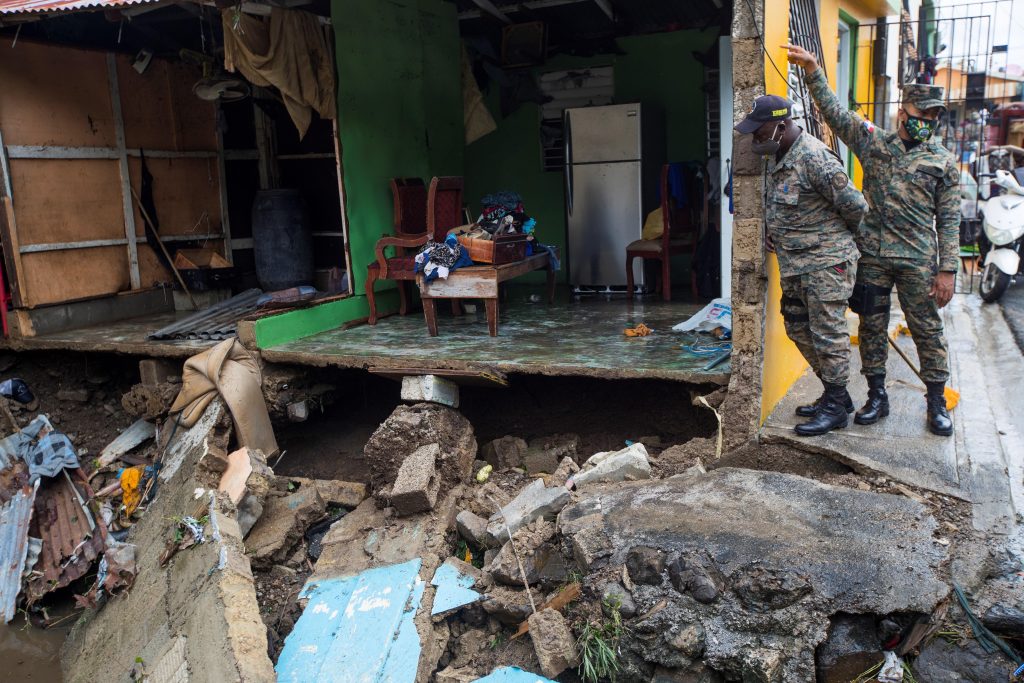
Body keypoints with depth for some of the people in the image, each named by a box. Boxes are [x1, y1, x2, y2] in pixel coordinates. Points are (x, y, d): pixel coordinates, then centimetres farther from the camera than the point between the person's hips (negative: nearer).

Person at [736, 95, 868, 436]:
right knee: (798, 328, 16)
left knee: (827, 334, -2)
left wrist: (837, 236, -1)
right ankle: (836, 394, 30)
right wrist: (775, 231, 10)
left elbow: (855, 205, -18)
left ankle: (835, 408, 11)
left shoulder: (814, 158, -21)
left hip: (825, 262, -10)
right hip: (794, 265, 10)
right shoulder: (777, 157, 9)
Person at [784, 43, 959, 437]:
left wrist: (947, 270, -4)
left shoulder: (943, 162, 3)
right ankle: (877, 396, 22)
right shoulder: (872, 141, 6)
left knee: (927, 330, 4)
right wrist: (812, 70, -15)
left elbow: (949, 221, 2)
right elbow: (834, 112, -2)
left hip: (918, 260, -1)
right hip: (873, 256, 1)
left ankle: (937, 402, 18)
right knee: (872, 327, 8)